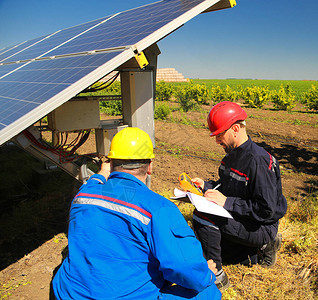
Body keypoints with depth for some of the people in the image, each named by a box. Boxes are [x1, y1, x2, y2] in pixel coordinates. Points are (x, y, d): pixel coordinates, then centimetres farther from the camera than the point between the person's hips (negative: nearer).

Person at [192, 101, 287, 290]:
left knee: (202, 216, -28)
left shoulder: (259, 161, -26)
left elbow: (266, 210, -27)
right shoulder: (233, 154, 3)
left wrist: (227, 202, -27)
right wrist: (205, 185, -1)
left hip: (263, 228, -9)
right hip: (240, 220, 10)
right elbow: (227, 187, 16)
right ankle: (262, 249, 18)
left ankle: (217, 277, -11)